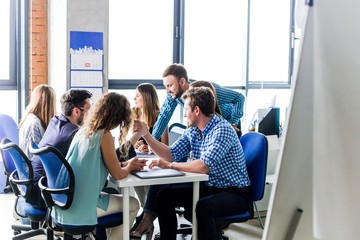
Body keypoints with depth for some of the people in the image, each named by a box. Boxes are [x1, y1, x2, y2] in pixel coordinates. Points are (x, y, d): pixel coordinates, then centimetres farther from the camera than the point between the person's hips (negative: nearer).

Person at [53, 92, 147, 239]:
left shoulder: (82, 131, 7)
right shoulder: (104, 135, -14)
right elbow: (117, 174, -10)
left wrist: (126, 164, 17)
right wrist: (130, 167, 11)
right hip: (82, 207, -8)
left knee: (113, 196, 31)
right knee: (133, 205, 11)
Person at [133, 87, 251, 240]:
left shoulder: (222, 130, -22)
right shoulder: (192, 131, 4)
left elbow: (203, 166, -32)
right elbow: (171, 155, 6)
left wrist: (169, 165, -24)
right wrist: (146, 134, -1)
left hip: (235, 193, -8)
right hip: (208, 187, 8)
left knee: (203, 207, -36)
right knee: (164, 196, 2)